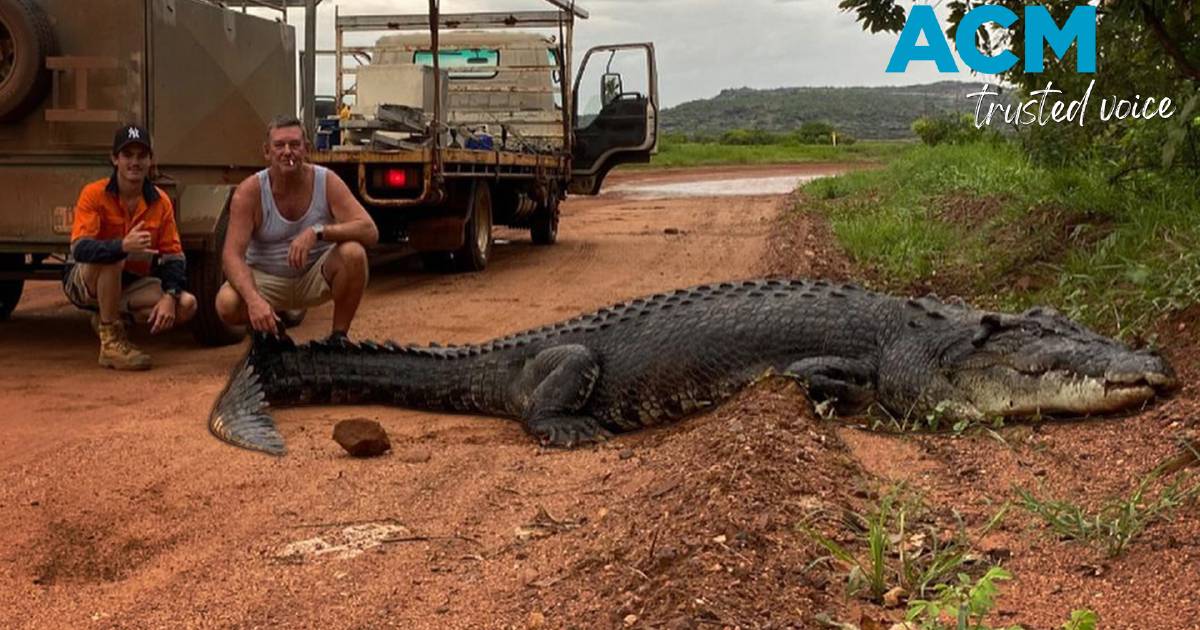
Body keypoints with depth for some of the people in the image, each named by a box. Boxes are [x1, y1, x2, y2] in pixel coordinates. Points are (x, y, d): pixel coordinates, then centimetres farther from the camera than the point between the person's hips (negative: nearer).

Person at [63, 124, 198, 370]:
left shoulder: (160, 201, -5)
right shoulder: (94, 194, -17)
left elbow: (174, 256, -5)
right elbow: (79, 248, -31)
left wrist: (169, 296, -23)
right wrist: (123, 246, -49)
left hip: (131, 284, 5)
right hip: (84, 282, -4)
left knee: (186, 305, -17)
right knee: (110, 257, -37)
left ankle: (110, 318, 5)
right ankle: (110, 341, -23)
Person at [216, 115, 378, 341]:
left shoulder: (327, 182, -13)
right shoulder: (249, 191, -15)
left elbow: (370, 232, -23)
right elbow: (232, 255, -23)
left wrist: (317, 232, -39)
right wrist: (254, 300, -41)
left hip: (316, 277, 0)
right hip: (267, 279, 0)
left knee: (353, 253, -30)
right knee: (227, 304, -30)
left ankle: (339, 336, -11)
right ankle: (269, 323, 6)